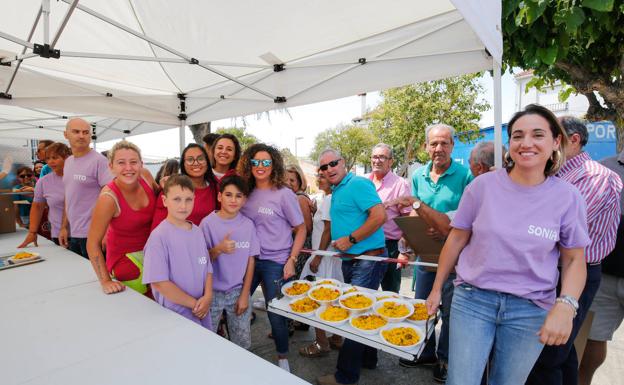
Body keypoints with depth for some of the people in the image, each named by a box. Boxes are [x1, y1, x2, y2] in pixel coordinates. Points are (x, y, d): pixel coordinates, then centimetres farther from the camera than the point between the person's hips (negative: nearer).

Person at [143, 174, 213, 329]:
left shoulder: (197, 232, 2)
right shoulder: (159, 236, -16)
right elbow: (159, 282, -18)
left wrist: (207, 297, -8)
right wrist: (194, 303, -13)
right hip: (175, 315, -5)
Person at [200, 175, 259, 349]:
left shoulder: (248, 224, -3)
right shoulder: (208, 223, -10)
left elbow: (251, 261, 1)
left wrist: (245, 295, 0)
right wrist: (218, 249, -25)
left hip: (238, 291, 2)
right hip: (212, 291, -1)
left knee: (243, 343, 11)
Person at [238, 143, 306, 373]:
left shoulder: (284, 194, -9)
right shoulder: (246, 193, 4)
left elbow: (301, 229, -6)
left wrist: (291, 260, -12)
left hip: (276, 262, -4)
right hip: (249, 259, 5)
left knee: (275, 313, 4)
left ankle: (282, 359, 30)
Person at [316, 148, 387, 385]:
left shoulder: (358, 184, -14)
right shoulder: (336, 192, 14)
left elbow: (379, 216, -24)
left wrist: (351, 239, -20)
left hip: (368, 259, -9)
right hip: (351, 260, 10)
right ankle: (367, 359, 38)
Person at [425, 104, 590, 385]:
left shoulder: (568, 197, -4)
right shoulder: (483, 185, -7)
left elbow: (574, 259, 3)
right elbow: (457, 239, 0)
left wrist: (565, 306, -15)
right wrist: (437, 288, 5)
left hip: (530, 309, 1)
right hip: (472, 299, -1)